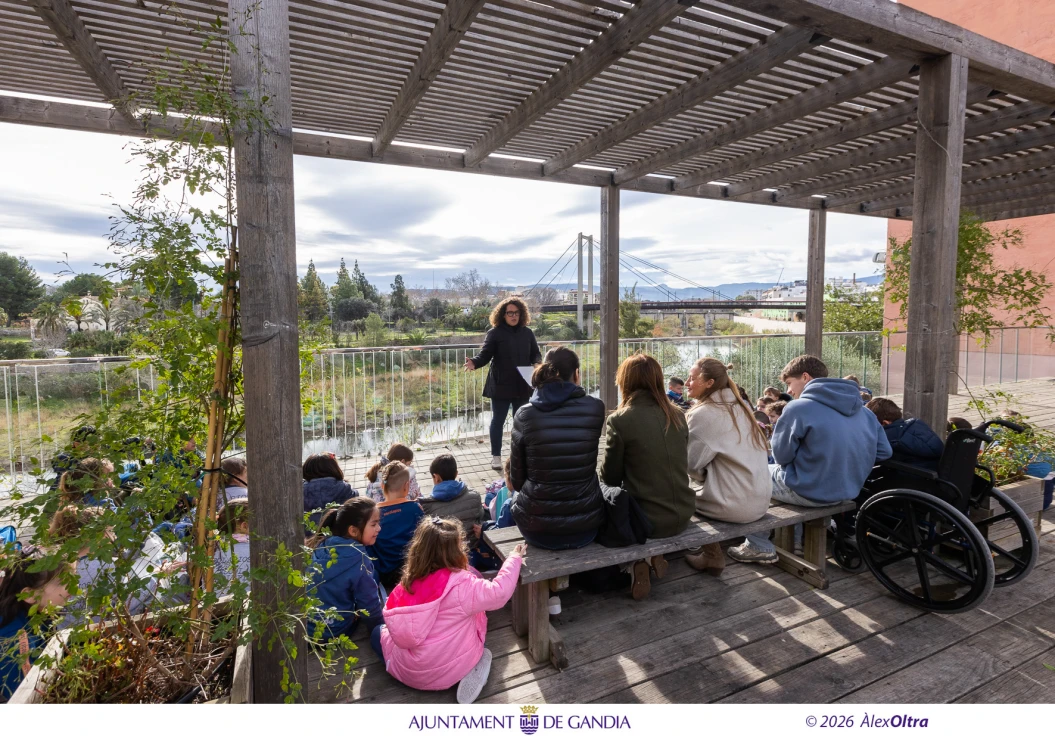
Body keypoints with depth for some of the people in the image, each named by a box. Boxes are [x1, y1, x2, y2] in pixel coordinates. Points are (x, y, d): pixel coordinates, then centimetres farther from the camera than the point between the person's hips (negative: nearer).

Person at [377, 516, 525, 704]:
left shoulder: (407, 583, -11)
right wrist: (514, 558, -7)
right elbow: (500, 592, -20)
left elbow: (396, 627, 1)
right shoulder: (461, 584, -25)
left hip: (410, 672, 2)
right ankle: (468, 669, 4)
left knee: (378, 632, 31)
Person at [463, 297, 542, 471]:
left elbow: (535, 354, 9)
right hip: (501, 386, -3)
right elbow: (485, 355, -10)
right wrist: (474, 362, -31)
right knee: (498, 421, 5)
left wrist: (537, 364, -13)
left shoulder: (527, 332, 6)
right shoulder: (495, 333, -5)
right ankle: (496, 456, 16)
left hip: (522, 386, 4)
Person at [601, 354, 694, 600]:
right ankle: (655, 556, 22)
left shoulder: (620, 420, -16)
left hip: (646, 520, -6)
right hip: (681, 516, 6)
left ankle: (637, 564, 13)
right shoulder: (677, 416, 1)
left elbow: (610, 477, -7)